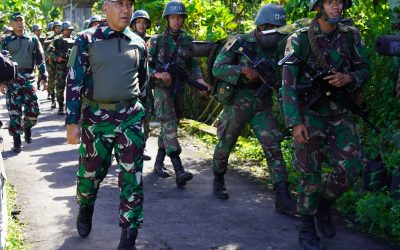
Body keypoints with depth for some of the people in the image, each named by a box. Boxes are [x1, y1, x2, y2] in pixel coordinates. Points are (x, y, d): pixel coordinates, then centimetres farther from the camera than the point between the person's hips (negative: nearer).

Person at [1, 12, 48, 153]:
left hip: (29, 78, 1)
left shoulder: (32, 39, 7)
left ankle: (27, 128, 32)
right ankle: (17, 141, 4)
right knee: (14, 111, -2)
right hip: (13, 79, -1)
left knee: (33, 110, 1)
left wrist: (43, 77, 0)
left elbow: (40, 59, 7)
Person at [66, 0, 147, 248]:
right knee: (90, 173, 12)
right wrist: (72, 121, -12)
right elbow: (74, 82, -7)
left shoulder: (138, 43, 6)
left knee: (133, 178, -2)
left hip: (131, 118, 2)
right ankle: (85, 211, 44)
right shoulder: (87, 40, -4)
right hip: (96, 118, -2)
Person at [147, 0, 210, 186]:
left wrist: (199, 79, -10)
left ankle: (158, 163, 28)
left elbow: (192, 64, 8)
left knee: (169, 126, 12)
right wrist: (157, 73, -22)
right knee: (169, 125, -17)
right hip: (162, 87, -5)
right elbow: (145, 64, -3)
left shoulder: (188, 41, 9)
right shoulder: (156, 40, -1)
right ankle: (179, 171, -27)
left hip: (179, 89, 5)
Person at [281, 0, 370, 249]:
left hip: (340, 114, 3)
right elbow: (288, 85, -10)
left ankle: (323, 207, 21)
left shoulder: (351, 35, 1)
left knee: (351, 167, -7)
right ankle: (307, 228, 20)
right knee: (310, 174, 2)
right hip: (309, 114, -3)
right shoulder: (299, 40, -9)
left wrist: (348, 78, -15)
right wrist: (295, 122, -17)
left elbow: (364, 70, 9)